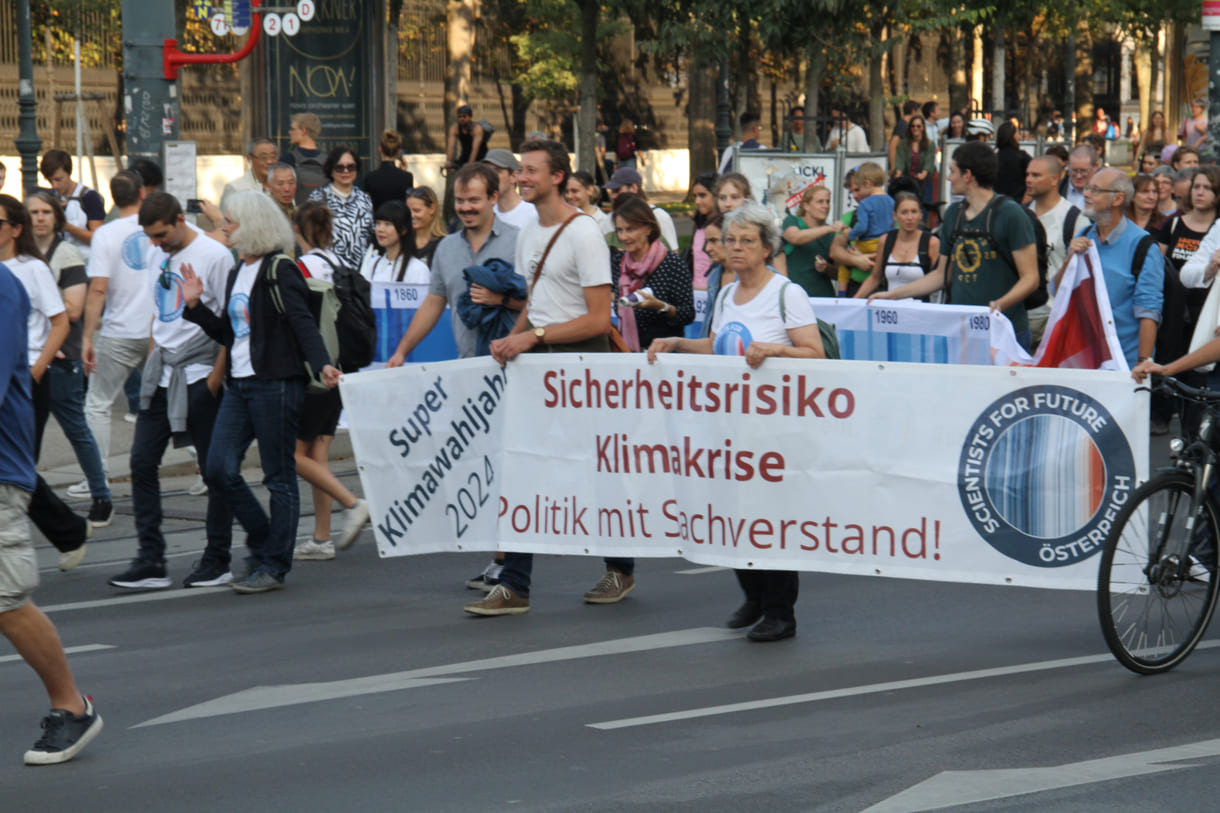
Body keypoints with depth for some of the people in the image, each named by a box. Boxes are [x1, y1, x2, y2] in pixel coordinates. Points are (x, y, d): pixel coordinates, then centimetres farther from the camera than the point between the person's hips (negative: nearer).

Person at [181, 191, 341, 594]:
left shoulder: (279, 271, -8)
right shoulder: (236, 273, 18)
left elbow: (303, 323, -17)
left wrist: (321, 364, -32)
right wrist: (195, 305, 12)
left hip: (275, 382, -8)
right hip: (239, 384, 8)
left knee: (279, 476, -1)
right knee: (219, 470, 1)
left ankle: (274, 565, 4)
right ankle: (262, 538, 20)